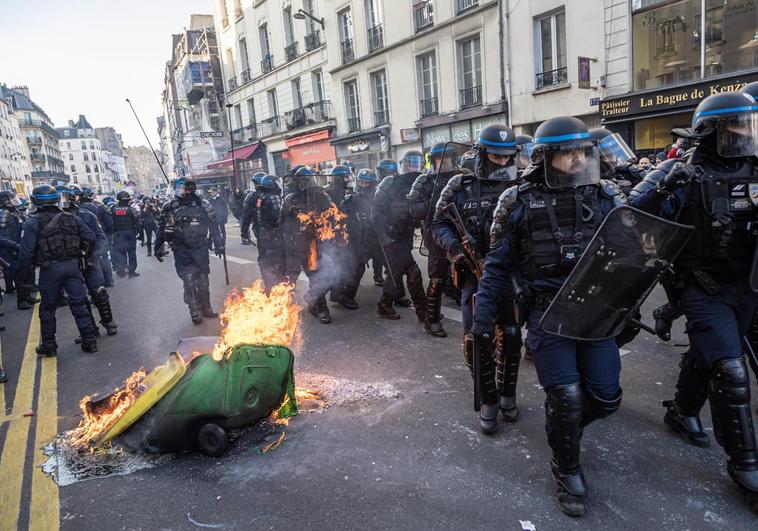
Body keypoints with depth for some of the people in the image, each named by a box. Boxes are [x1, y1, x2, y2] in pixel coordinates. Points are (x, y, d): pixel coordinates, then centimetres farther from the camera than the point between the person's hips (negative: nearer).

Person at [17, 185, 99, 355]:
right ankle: (89, 341, 9)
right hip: (73, 266, 2)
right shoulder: (71, 218, 4)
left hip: (50, 269, -2)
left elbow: (26, 252, -10)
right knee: (79, 304, 8)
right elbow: (91, 239, 1)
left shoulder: (32, 223, -6)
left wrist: (24, 274, 1)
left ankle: (48, 345, 21)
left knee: (47, 308, 13)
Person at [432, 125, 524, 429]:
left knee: (510, 337, 8)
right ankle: (488, 399, 19)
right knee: (476, 341, -4)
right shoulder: (460, 187, 2)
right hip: (474, 273, -1)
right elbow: (439, 224, 5)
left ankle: (507, 395, 32)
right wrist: (455, 247, -13)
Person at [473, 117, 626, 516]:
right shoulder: (520, 203, -6)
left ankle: (563, 425, 40)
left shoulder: (606, 198, 2)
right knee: (566, 396, -5)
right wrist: (482, 319, -4)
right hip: (547, 310, -3)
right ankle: (567, 469, 23)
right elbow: (498, 266, -1)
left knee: (606, 397, 6)